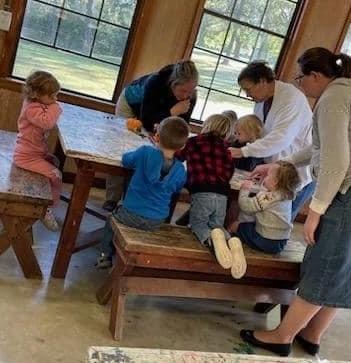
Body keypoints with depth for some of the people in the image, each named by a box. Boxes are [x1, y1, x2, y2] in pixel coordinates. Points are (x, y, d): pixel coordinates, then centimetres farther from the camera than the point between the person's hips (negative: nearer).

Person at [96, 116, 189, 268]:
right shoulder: (180, 171, -9)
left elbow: (125, 160, 1)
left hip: (132, 215, -3)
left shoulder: (145, 152, -17)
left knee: (113, 217, 30)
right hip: (156, 222, 3)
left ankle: (106, 256, 32)